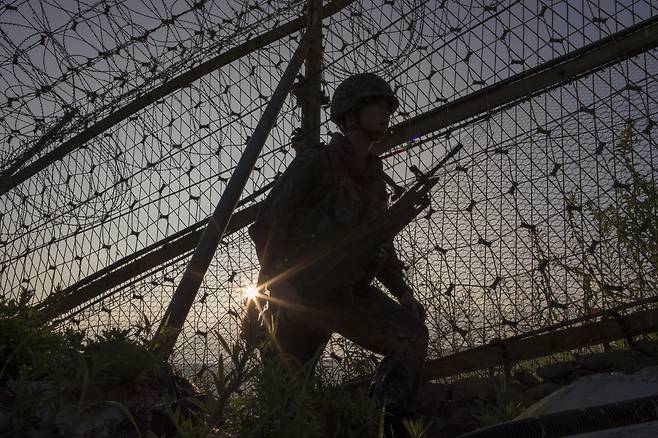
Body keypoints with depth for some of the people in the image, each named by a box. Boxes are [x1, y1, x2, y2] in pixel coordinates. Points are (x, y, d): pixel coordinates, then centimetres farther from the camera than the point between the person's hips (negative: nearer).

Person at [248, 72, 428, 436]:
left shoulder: (374, 177, 12)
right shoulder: (316, 163, -9)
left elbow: (380, 244, 19)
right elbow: (266, 226, -12)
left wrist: (402, 291, 4)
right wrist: (278, 282, -25)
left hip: (352, 294, 6)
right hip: (304, 295, -6)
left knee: (411, 335, -11)